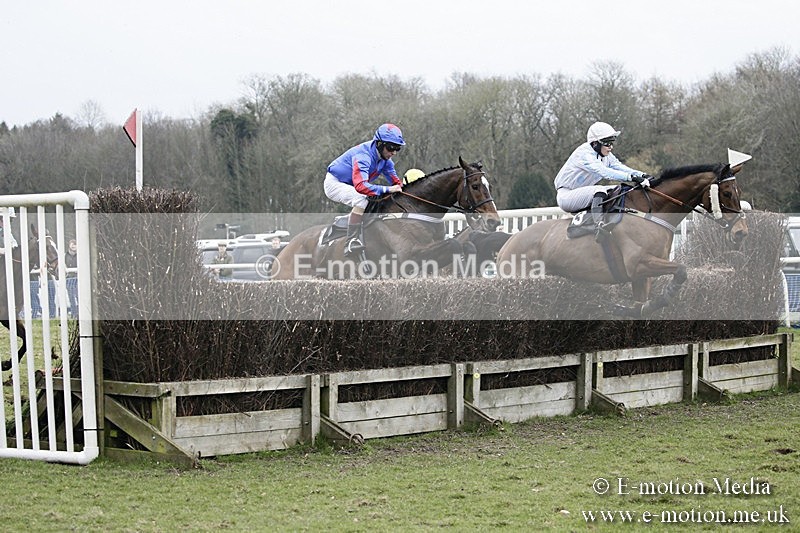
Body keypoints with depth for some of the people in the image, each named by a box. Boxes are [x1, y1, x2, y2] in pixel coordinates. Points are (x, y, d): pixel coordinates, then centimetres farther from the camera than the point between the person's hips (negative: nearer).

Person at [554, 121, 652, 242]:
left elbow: (620, 167, -5)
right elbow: (603, 172, -37)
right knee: (600, 190, -35)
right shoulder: (584, 154, -24)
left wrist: (642, 176, -23)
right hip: (566, 195, -10)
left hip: (585, 193, 10)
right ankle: (599, 225, -51)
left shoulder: (606, 155, 5)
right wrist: (631, 177, -46)